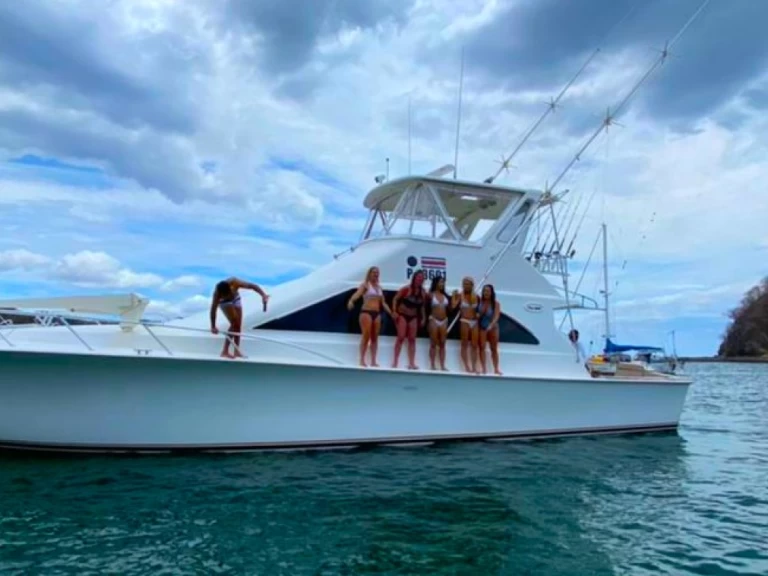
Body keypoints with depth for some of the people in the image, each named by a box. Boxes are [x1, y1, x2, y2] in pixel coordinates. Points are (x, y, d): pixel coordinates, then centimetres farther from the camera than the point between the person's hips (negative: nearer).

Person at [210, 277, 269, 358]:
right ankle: (225, 351, -16)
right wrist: (213, 326, -27)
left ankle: (237, 351, 10)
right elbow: (213, 309, -30)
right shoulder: (217, 294, -38)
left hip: (236, 299, 4)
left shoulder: (234, 282, -39)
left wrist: (263, 294, -50)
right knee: (235, 324, -19)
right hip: (225, 302, -4)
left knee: (238, 326, 2)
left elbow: (252, 286, -38)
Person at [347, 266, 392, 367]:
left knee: (375, 338, 4)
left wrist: (391, 313, 14)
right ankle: (362, 360, -6)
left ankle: (373, 361, 7)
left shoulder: (379, 287, 17)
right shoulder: (365, 284, -2)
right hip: (366, 312, -6)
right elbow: (358, 293, -21)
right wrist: (351, 301, -41)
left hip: (377, 313, 6)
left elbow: (383, 303, 20)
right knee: (366, 336, -10)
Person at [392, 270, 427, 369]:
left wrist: (423, 318, 7)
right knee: (401, 337, -10)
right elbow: (395, 299, -8)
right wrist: (394, 311, -17)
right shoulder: (406, 289, -11)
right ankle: (395, 362, -4)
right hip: (402, 315, -5)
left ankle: (411, 363, 7)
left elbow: (422, 306, 12)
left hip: (413, 317, 5)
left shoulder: (422, 292, 2)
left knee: (412, 339, 4)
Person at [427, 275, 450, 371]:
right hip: (434, 320, -4)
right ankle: (432, 365, 3)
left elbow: (448, 308, 11)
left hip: (444, 321, 4)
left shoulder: (445, 295, 9)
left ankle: (442, 365, 5)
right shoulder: (431, 294, -2)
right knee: (433, 343, -1)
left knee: (442, 344, 4)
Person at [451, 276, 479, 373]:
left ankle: (473, 367, 7)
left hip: (474, 322, 4)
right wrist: (454, 295, -15)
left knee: (474, 345, 3)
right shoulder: (460, 295, -1)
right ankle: (467, 367, 3)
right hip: (464, 321, -4)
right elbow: (453, 306, -13)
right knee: (465, 345, 1)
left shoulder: (475, 296, 9)